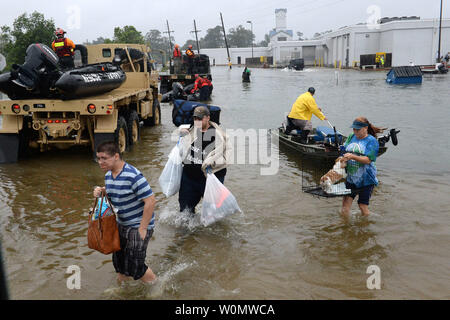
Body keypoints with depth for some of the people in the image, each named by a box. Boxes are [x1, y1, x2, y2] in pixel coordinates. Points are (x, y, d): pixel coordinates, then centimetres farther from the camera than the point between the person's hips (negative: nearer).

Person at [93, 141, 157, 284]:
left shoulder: (133, 176, -25)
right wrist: (101, 191, -4)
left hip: (138, 226, -8)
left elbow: (150, 201, -26)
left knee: (133, 266, -5)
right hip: (121, 224, 8)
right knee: (118, 261, 16)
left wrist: (142, 228, -22)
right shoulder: (108, 175, 2)